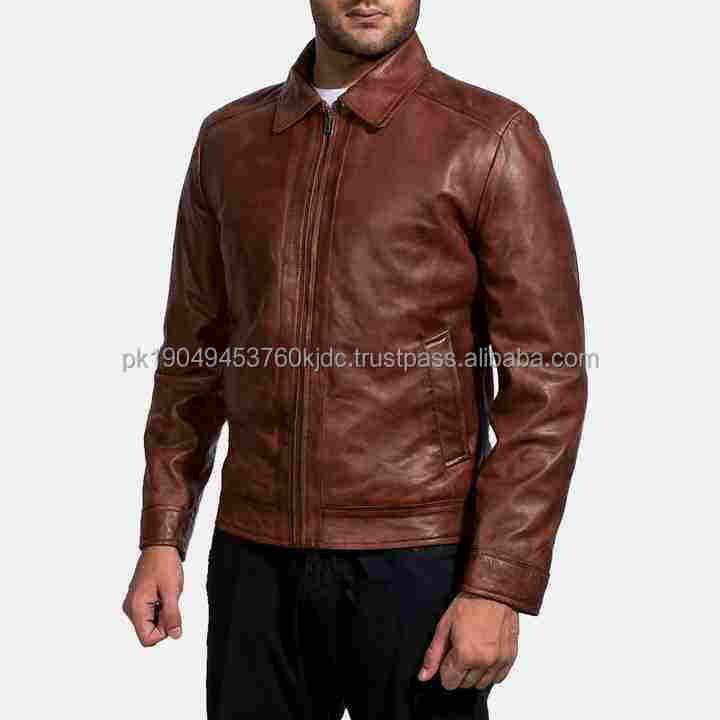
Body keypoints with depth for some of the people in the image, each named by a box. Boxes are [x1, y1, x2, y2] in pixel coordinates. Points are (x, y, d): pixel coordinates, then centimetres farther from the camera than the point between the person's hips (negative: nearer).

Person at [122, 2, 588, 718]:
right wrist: (161, 538, 7)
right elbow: (195, 353, 13)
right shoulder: (228, 140, 7)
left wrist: (498, 588, -15)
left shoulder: (493, 139, -7)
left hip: (416, 558, -3)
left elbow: (546, 387, -9)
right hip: (254, 558, 4)